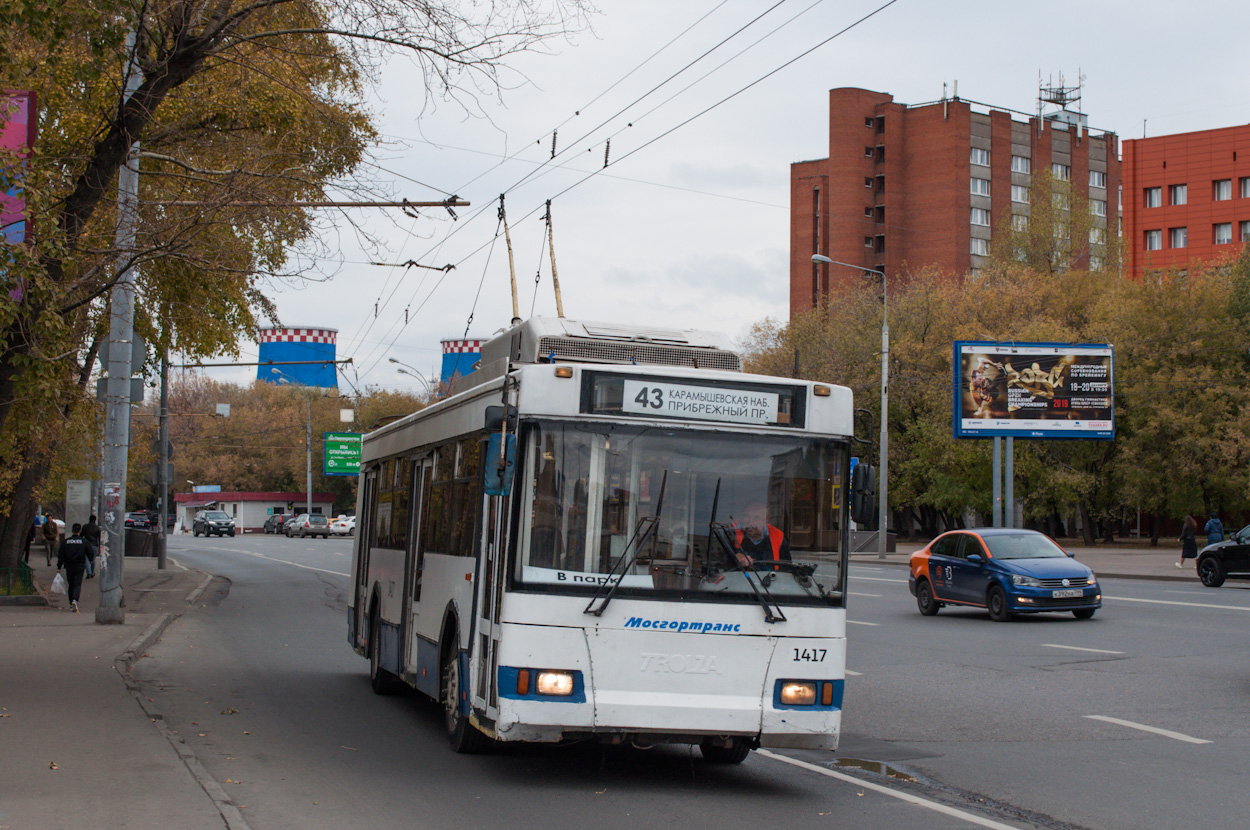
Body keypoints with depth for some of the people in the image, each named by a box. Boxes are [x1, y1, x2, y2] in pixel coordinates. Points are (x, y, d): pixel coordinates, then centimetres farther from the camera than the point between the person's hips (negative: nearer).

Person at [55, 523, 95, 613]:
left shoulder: (66, 541, 1)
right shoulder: (84, 542, -3)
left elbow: (60, 555, 1)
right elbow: (91, 554, 2)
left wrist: (59, 567, 5)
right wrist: (90, 560, 24)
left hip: (69, 566, 2)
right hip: (80, 566, -2)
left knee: (70, 584, 15)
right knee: (77, 584, -4)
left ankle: (71, 603, 20)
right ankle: (74, 600, -27)